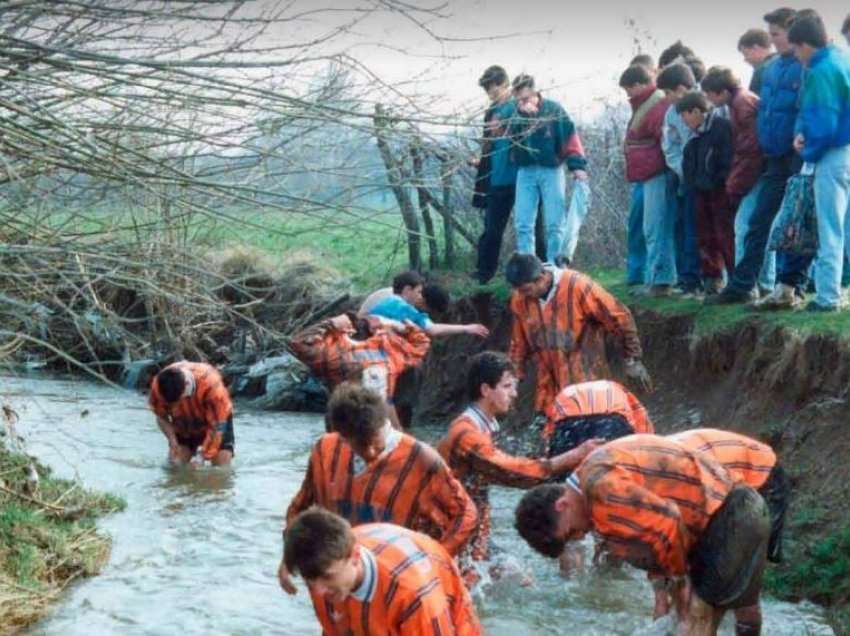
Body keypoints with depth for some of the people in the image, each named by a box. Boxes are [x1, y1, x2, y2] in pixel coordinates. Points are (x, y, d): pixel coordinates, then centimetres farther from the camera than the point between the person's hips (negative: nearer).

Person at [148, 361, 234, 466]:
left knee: (222, 469, -15)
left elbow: (217, 426, -31)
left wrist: (204, 457, -31)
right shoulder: (157, 386, -30)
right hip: (184, 428, 3)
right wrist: (173, 442, -25)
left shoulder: (210, 383, -39)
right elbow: (162, 418, -10)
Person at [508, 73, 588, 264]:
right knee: (522, 224, 0)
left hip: (551, 170, -3)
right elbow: (511, 137, -6)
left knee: (554, 224, -1)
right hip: (525, 172, 3)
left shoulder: (553, 109, -4)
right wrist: (523, 117, -19)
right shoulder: (516, 113, 6)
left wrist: (577, 165, -15)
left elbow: (570, 137, -6)